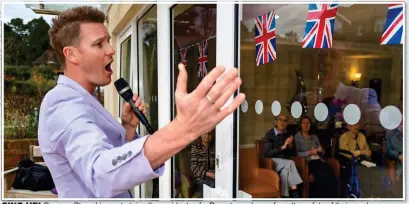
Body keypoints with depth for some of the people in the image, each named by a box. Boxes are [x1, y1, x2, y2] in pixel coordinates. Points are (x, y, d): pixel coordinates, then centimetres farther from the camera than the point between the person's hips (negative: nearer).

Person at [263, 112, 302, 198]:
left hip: (285, 163, 4)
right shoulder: (269, 134, -6)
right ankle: (294, 192, -30)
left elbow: (290, 154, 11)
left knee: (285, 172, -32)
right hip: (273, 162, -4)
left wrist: (290, 146, -11)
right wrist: (282, 147, -19)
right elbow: (267, 153, -14)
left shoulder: (288, 135, 10)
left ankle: (285, 196, -32)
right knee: (291, 163, -31)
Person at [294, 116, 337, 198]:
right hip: (308, 162, -5)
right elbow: (296, 153, -7)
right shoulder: (297, 137, 6)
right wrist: (309, 152, -13)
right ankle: (320, 198, -19)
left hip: (319, 160, 5)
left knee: (331, 175, -26)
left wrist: (321, 150, 3)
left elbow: (323, 152, 26)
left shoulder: (314, 137, 25)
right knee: (322, 176, -33)